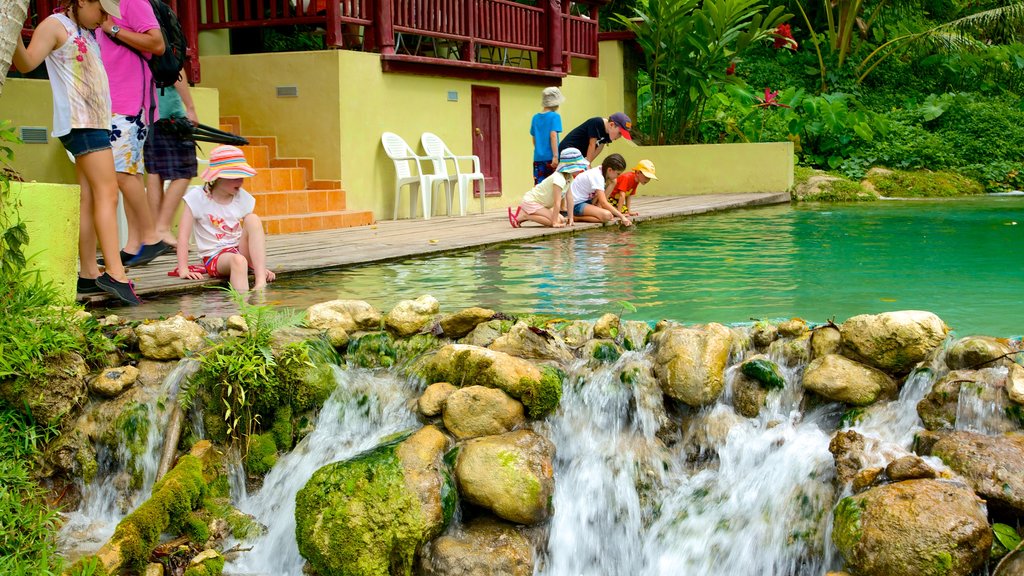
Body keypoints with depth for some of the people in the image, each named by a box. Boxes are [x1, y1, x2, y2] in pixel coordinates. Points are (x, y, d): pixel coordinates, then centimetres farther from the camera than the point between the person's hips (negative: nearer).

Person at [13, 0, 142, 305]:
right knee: (107, 192, -15)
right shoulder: (55, 25, -3)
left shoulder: (87, 33, 21)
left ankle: (88, 274, 6)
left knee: (89, 198, 5)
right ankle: (115, 273, -20)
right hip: (79, 122, -9)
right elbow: (27, 63, -15)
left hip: (96, 121, 9)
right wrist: (14, 35, -30)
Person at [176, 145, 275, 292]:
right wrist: (183, 269, -17)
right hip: (214, 258, -4)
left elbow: (253, 235, 6)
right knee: (238, 261, -37)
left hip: (240, 250, 4)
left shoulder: (243, 197, 5)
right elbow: (183, 235, -8)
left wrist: (260, 267, -5)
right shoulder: (197, 197, -6)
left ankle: (261, 282, -34)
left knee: (253, 219, -24)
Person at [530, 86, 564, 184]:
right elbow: (553, 136, -15)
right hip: (550, 157, -5)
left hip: (538, 158, 5)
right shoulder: (554, 116, -6)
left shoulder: (535, 117, 12)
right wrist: (555, 156, -18)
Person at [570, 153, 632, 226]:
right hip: (576, 205, -10)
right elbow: (604, 203, -28)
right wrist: (621, 216, -26)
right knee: (607, 215, -33)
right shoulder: (597, 176, -25)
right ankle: (575, 217, -17)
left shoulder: (601, 170, 2)